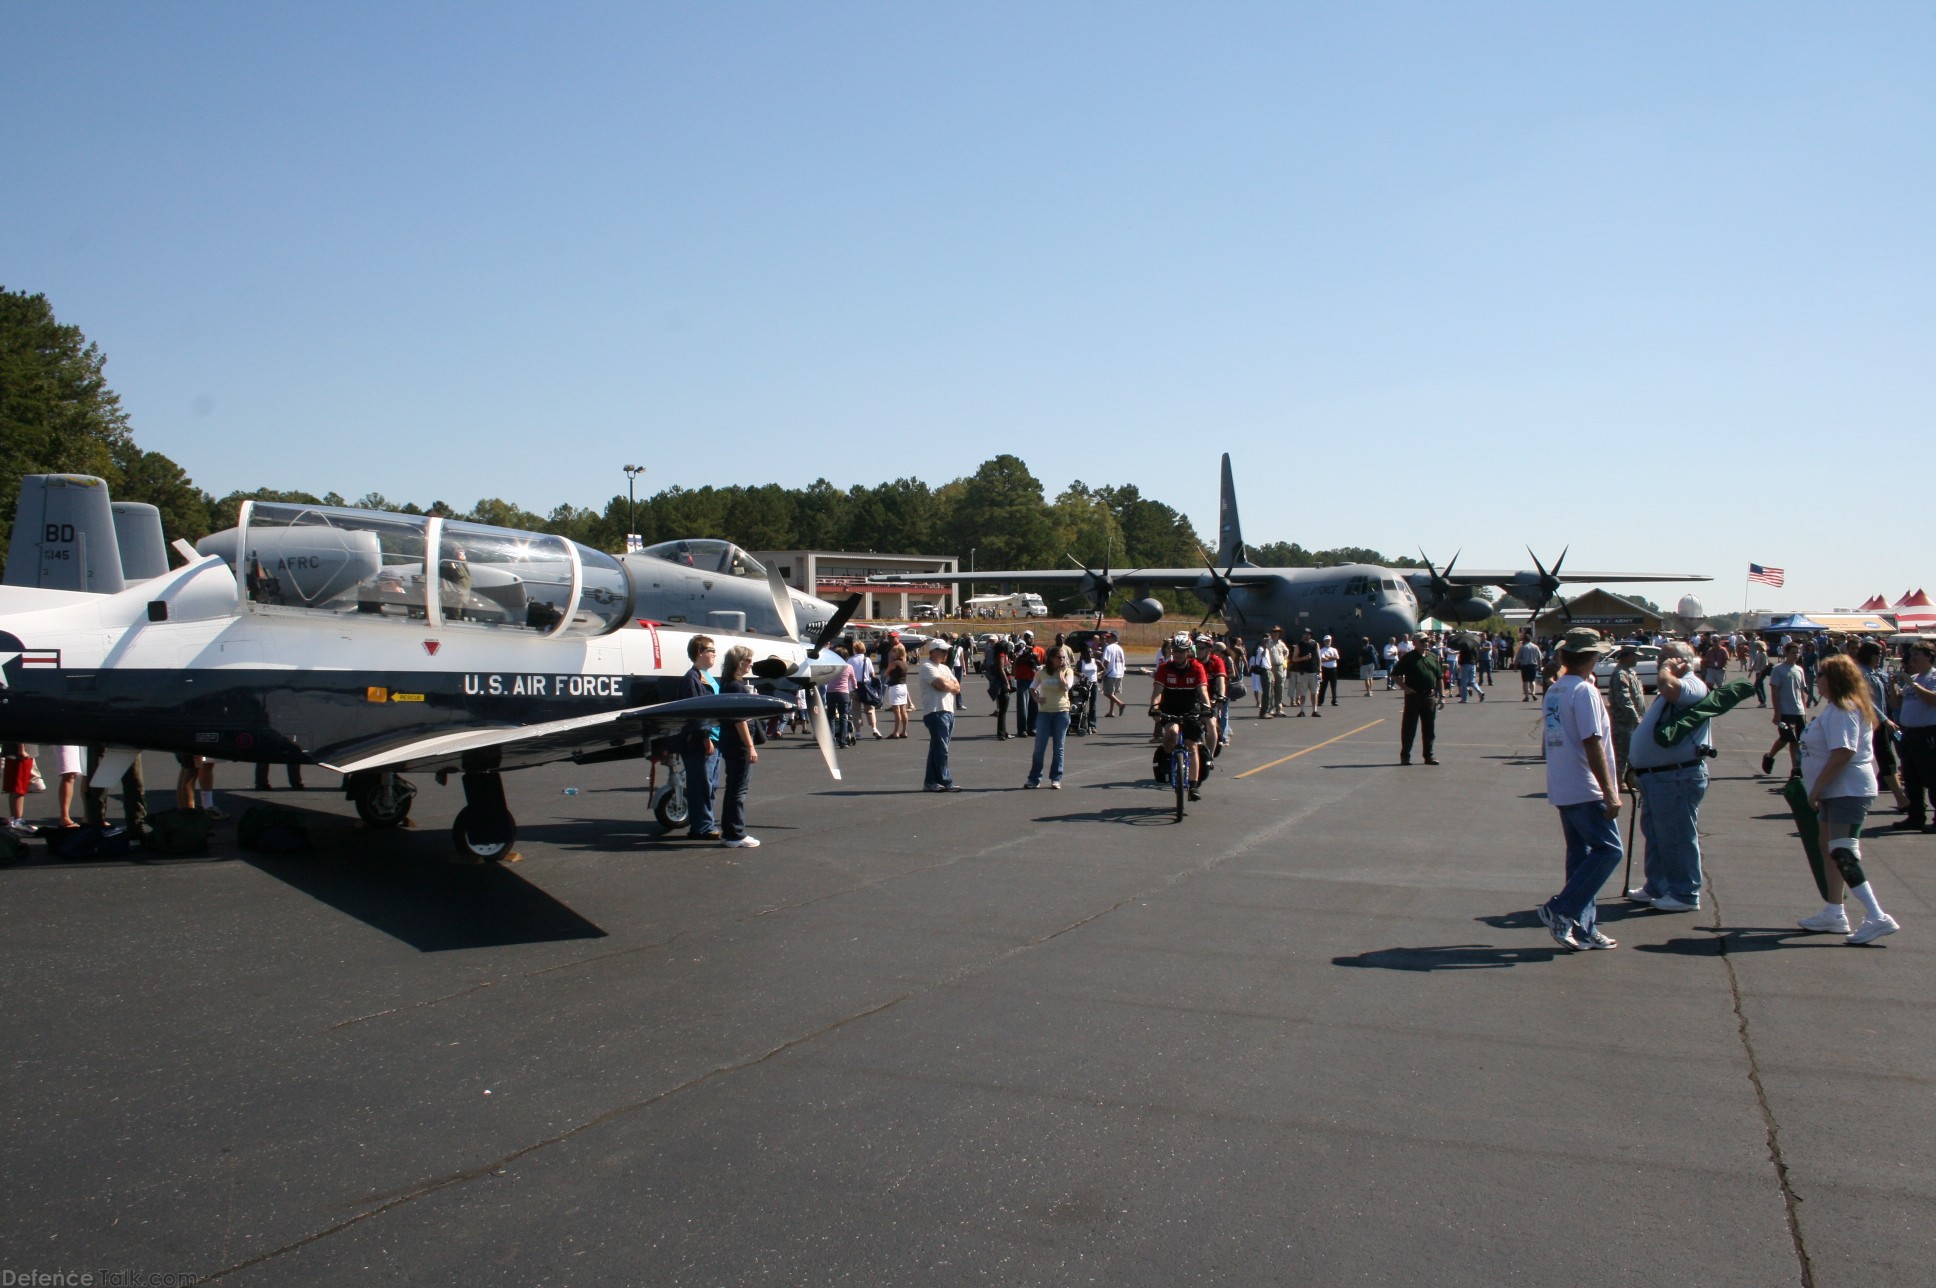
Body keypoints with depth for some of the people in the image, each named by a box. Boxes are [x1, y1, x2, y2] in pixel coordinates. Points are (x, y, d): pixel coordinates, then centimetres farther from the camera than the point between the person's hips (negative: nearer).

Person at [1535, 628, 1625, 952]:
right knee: (1608, 850, -3)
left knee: (1580, 854, 12)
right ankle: (1561, 910, -8)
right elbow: (1592, 744, -19)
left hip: (1561, 789, 9)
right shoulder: (1584, 691, -14)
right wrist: (1610, 792, -18)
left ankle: (1582, 930, 13)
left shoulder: (1553, 691, 13)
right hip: (1586, 790, -9)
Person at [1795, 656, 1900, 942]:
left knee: (1843, 854, -16)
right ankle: (1833, 913, 26)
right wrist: (1819, 789, 17)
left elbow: (1842, 754, -27)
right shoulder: (1837, 708, 15)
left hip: (1848, 791, -12)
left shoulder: (1842, 711, -18)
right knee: (1830, 849, 17)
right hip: (1838, 791, 12)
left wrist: (1816, 788, -21)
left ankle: (1878, 918, -19)